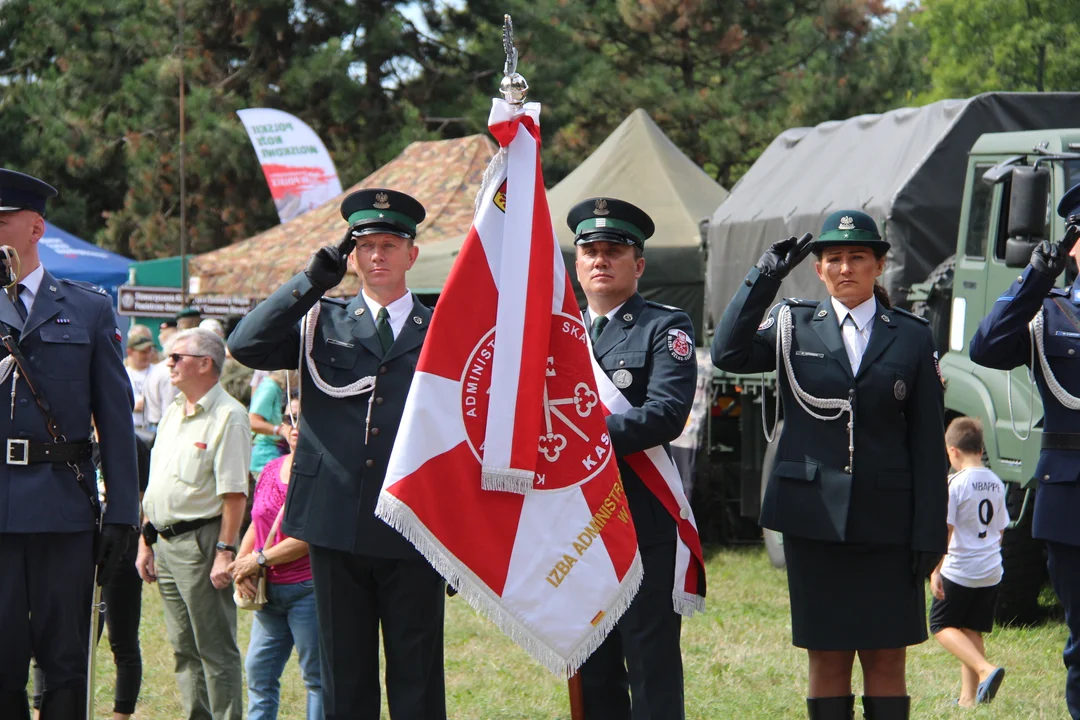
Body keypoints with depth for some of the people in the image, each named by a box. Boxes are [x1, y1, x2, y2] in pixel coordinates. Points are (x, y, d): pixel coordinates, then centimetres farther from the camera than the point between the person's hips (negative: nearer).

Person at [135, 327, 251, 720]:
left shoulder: (228, 416, -11)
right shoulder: (172, 413, 15)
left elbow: (234, 493, -16)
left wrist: (225, 551, -20)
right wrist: (146, 542, 16)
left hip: (201, 542, -9)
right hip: (166, 543, 9)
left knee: (216, 651, -5)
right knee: (184, 650, 13)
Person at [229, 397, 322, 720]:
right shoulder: (272, 469, 13)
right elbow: (256, 526, 18)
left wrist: (259, 560, -14)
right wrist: (242, 565, -1)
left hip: (308, 587, -8)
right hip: (269, 590, 8)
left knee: (317, 677, 0)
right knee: (259, 670, 9)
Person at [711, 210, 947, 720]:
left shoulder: (912, 337, 6)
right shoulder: (793, 327, 6)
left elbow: (928, 443, 4)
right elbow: (728, 354, -13)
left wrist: (930, 533, -2)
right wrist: (764, 277, -16)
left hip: (886, 519, 0)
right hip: (814, 514, 0)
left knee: (885, 658, 1)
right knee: (827, 657, 3)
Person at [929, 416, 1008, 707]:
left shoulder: (956, 483, -14)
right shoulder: (996, 483, 7)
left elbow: (945, 530, -17)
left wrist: (935, 571, -14)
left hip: (959, 570, -7)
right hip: (991, 571, 7)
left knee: (942, 625, 4)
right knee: (971, 631, 13)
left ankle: (985, 669, -16)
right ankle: (969, 696, 13)